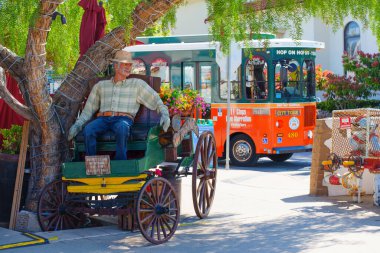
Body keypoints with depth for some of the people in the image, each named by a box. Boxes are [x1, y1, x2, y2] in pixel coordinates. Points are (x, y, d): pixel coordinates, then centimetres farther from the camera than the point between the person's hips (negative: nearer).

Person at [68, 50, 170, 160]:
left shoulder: (137, 84, 17)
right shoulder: (100, 85, 22)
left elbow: (156, 101, 13)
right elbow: (88, 110, 21)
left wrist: (164, 114, -7)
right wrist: (77, 125, 5)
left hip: (123, 119, -2)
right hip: (102, 119, 2)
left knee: (121, 128, -40)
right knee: (88, 130, -32)